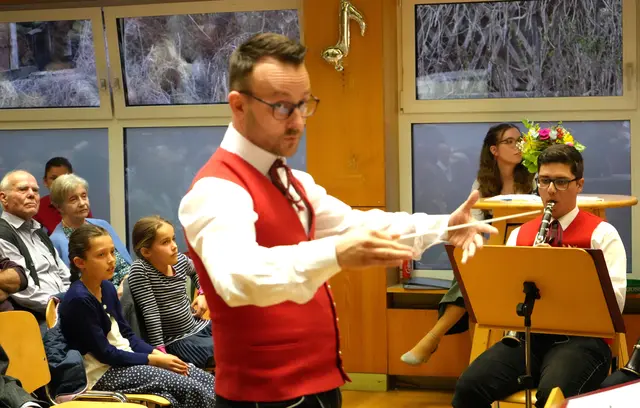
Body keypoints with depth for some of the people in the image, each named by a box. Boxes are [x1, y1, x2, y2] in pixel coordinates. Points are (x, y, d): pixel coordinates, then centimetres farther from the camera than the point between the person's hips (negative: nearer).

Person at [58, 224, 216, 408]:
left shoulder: (107, 288, 7)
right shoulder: (79, 300, -19)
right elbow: (104, 354, -17)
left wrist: (157, 354, -2)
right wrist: (153, 360, -14)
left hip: (126, 359, 8)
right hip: (104, 374, -8)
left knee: (210, 382, -5)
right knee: (192, 390, -21)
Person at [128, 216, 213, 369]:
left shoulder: (180, 260, 2)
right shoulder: (140, 270, -18)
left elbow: (196, 271, 28)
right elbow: (150, 312, -22)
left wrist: (203, 293, 13)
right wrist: (160, 352, -23)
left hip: (198, 326, 8)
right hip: (177, 341, -8)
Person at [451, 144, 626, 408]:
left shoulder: (602, 234, 4)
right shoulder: (519, 235, 17)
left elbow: (615, 302, -8)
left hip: (581, 338, -4)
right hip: (528, 335, 4)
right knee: (469, 386, -23)